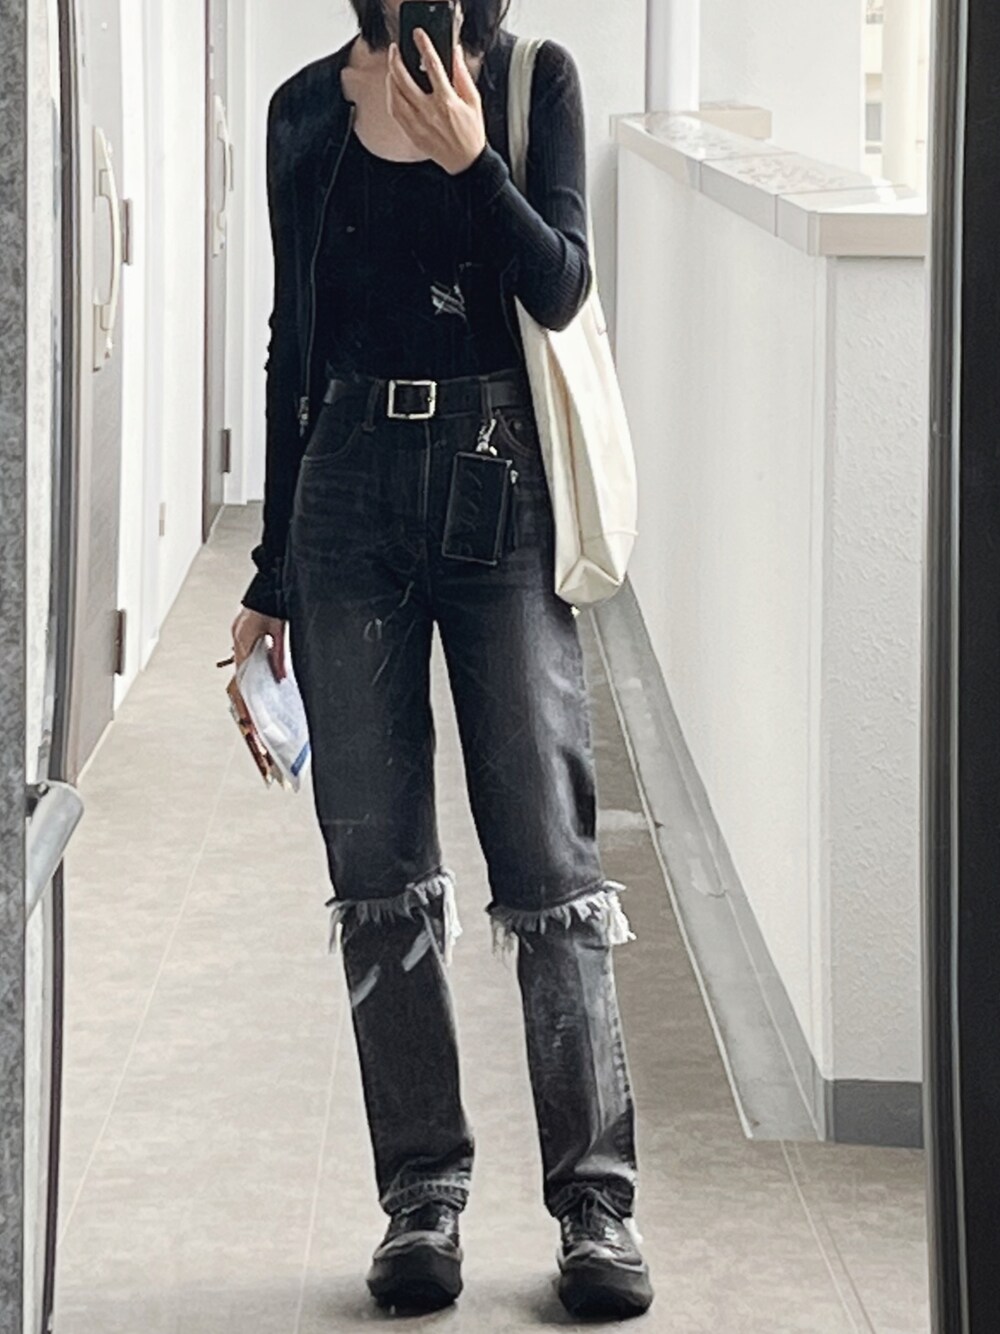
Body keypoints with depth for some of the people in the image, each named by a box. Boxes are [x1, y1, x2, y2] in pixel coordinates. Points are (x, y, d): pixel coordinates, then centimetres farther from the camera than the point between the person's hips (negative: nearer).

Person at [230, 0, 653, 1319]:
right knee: (379, 862, 4)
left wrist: (469, 157, -23)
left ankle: (596, 1199, 3)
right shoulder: (309, 109, 8)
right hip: (349, 491, 2)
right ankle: (423, 1195, 13)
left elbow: (559, 288, -8)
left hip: (499, 490, -2)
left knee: (548, 851, -4)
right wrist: (271, 574, 13)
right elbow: (294, 341, 12)